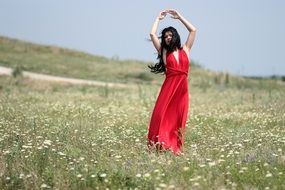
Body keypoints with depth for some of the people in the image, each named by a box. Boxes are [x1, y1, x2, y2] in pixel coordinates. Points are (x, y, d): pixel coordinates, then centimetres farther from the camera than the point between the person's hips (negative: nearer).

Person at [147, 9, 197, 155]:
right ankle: (159, 144, -12)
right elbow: (152, 34, 6)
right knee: (162, 115, -13)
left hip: (182, 88, 2)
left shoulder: (185, 50, 15)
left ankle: (175, 146, 1)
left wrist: (179, 17, 19)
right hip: (168, 87, -1)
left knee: (178, 119, 0)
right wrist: (159, 18, 18)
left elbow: (193, 30, 15)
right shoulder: (163, 51, 12)